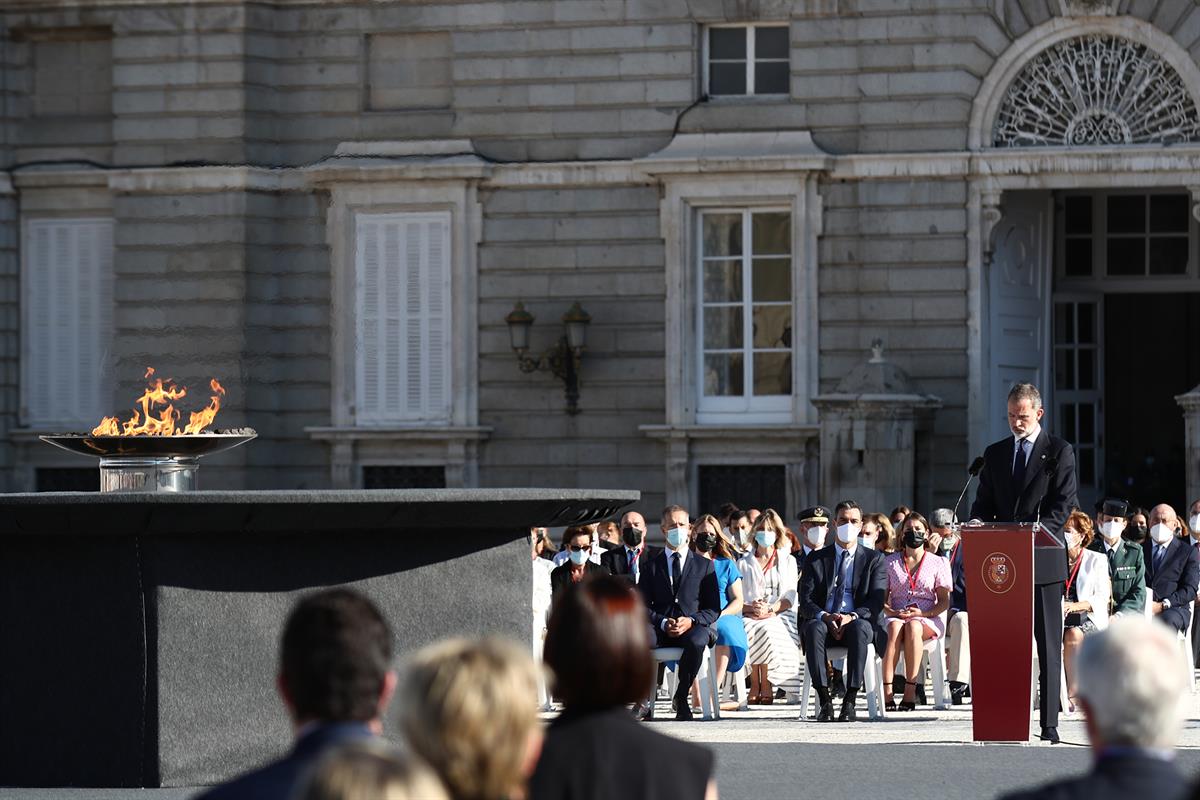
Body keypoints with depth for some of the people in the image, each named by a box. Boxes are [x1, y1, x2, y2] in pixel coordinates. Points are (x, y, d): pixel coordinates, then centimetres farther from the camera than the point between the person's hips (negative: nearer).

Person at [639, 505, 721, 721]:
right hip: (660, 629, 1)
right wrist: (663, 622, -10)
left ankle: (681, 697, -19)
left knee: (697, 642, -39)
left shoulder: (704, 565, 14)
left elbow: (713, 609, 9)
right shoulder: (652, 566, 16)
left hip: (693, 627, -1)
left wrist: (691, 621, -11)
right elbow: (643, 606, 9)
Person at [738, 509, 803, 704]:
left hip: (779, 616, -1)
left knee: (765, 629, -37)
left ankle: (766, 685, -32)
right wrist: (752, 608, -13)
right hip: (750, 617, 1)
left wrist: (770, 609, -14)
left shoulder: (788, 561, 20)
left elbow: (790, 597, 7)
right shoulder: (743, 563, 21)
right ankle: (755, 686, -31)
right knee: (749, 631, -36)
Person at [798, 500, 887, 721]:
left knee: (860, 628, -37)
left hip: (857, 622, -1)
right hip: (824, 621, 1)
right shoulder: (816, 559, 15)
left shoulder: (873, 559, 13)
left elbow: (876, 601, 1)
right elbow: (806, 601, 5)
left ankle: (850, 701, -38)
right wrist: (825, 616, -17)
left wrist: (853, 616, -19)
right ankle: (824, 701, -36)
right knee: (814, 628, -35)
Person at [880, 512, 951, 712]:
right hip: (896, 616, 1)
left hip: (928, 619, -1)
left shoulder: (938, 563, 12)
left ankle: (910, 692, -42)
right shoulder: (890, 562, 16)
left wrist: (922, 613, -11)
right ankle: (887, 693, -46)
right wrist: (890, 611, -10)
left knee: (913, 627, -37)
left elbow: (944, 601, 7)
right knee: (895, 628, -36)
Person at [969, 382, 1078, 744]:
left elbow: (1063, 504, -6)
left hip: (1044, 562, -4)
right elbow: (984, 502, 16)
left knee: (1048, 646, -3)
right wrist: (977, 522, -8)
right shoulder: (995, 454, 16)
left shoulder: (1059, 452, 3)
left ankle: (1049, 724, -4)